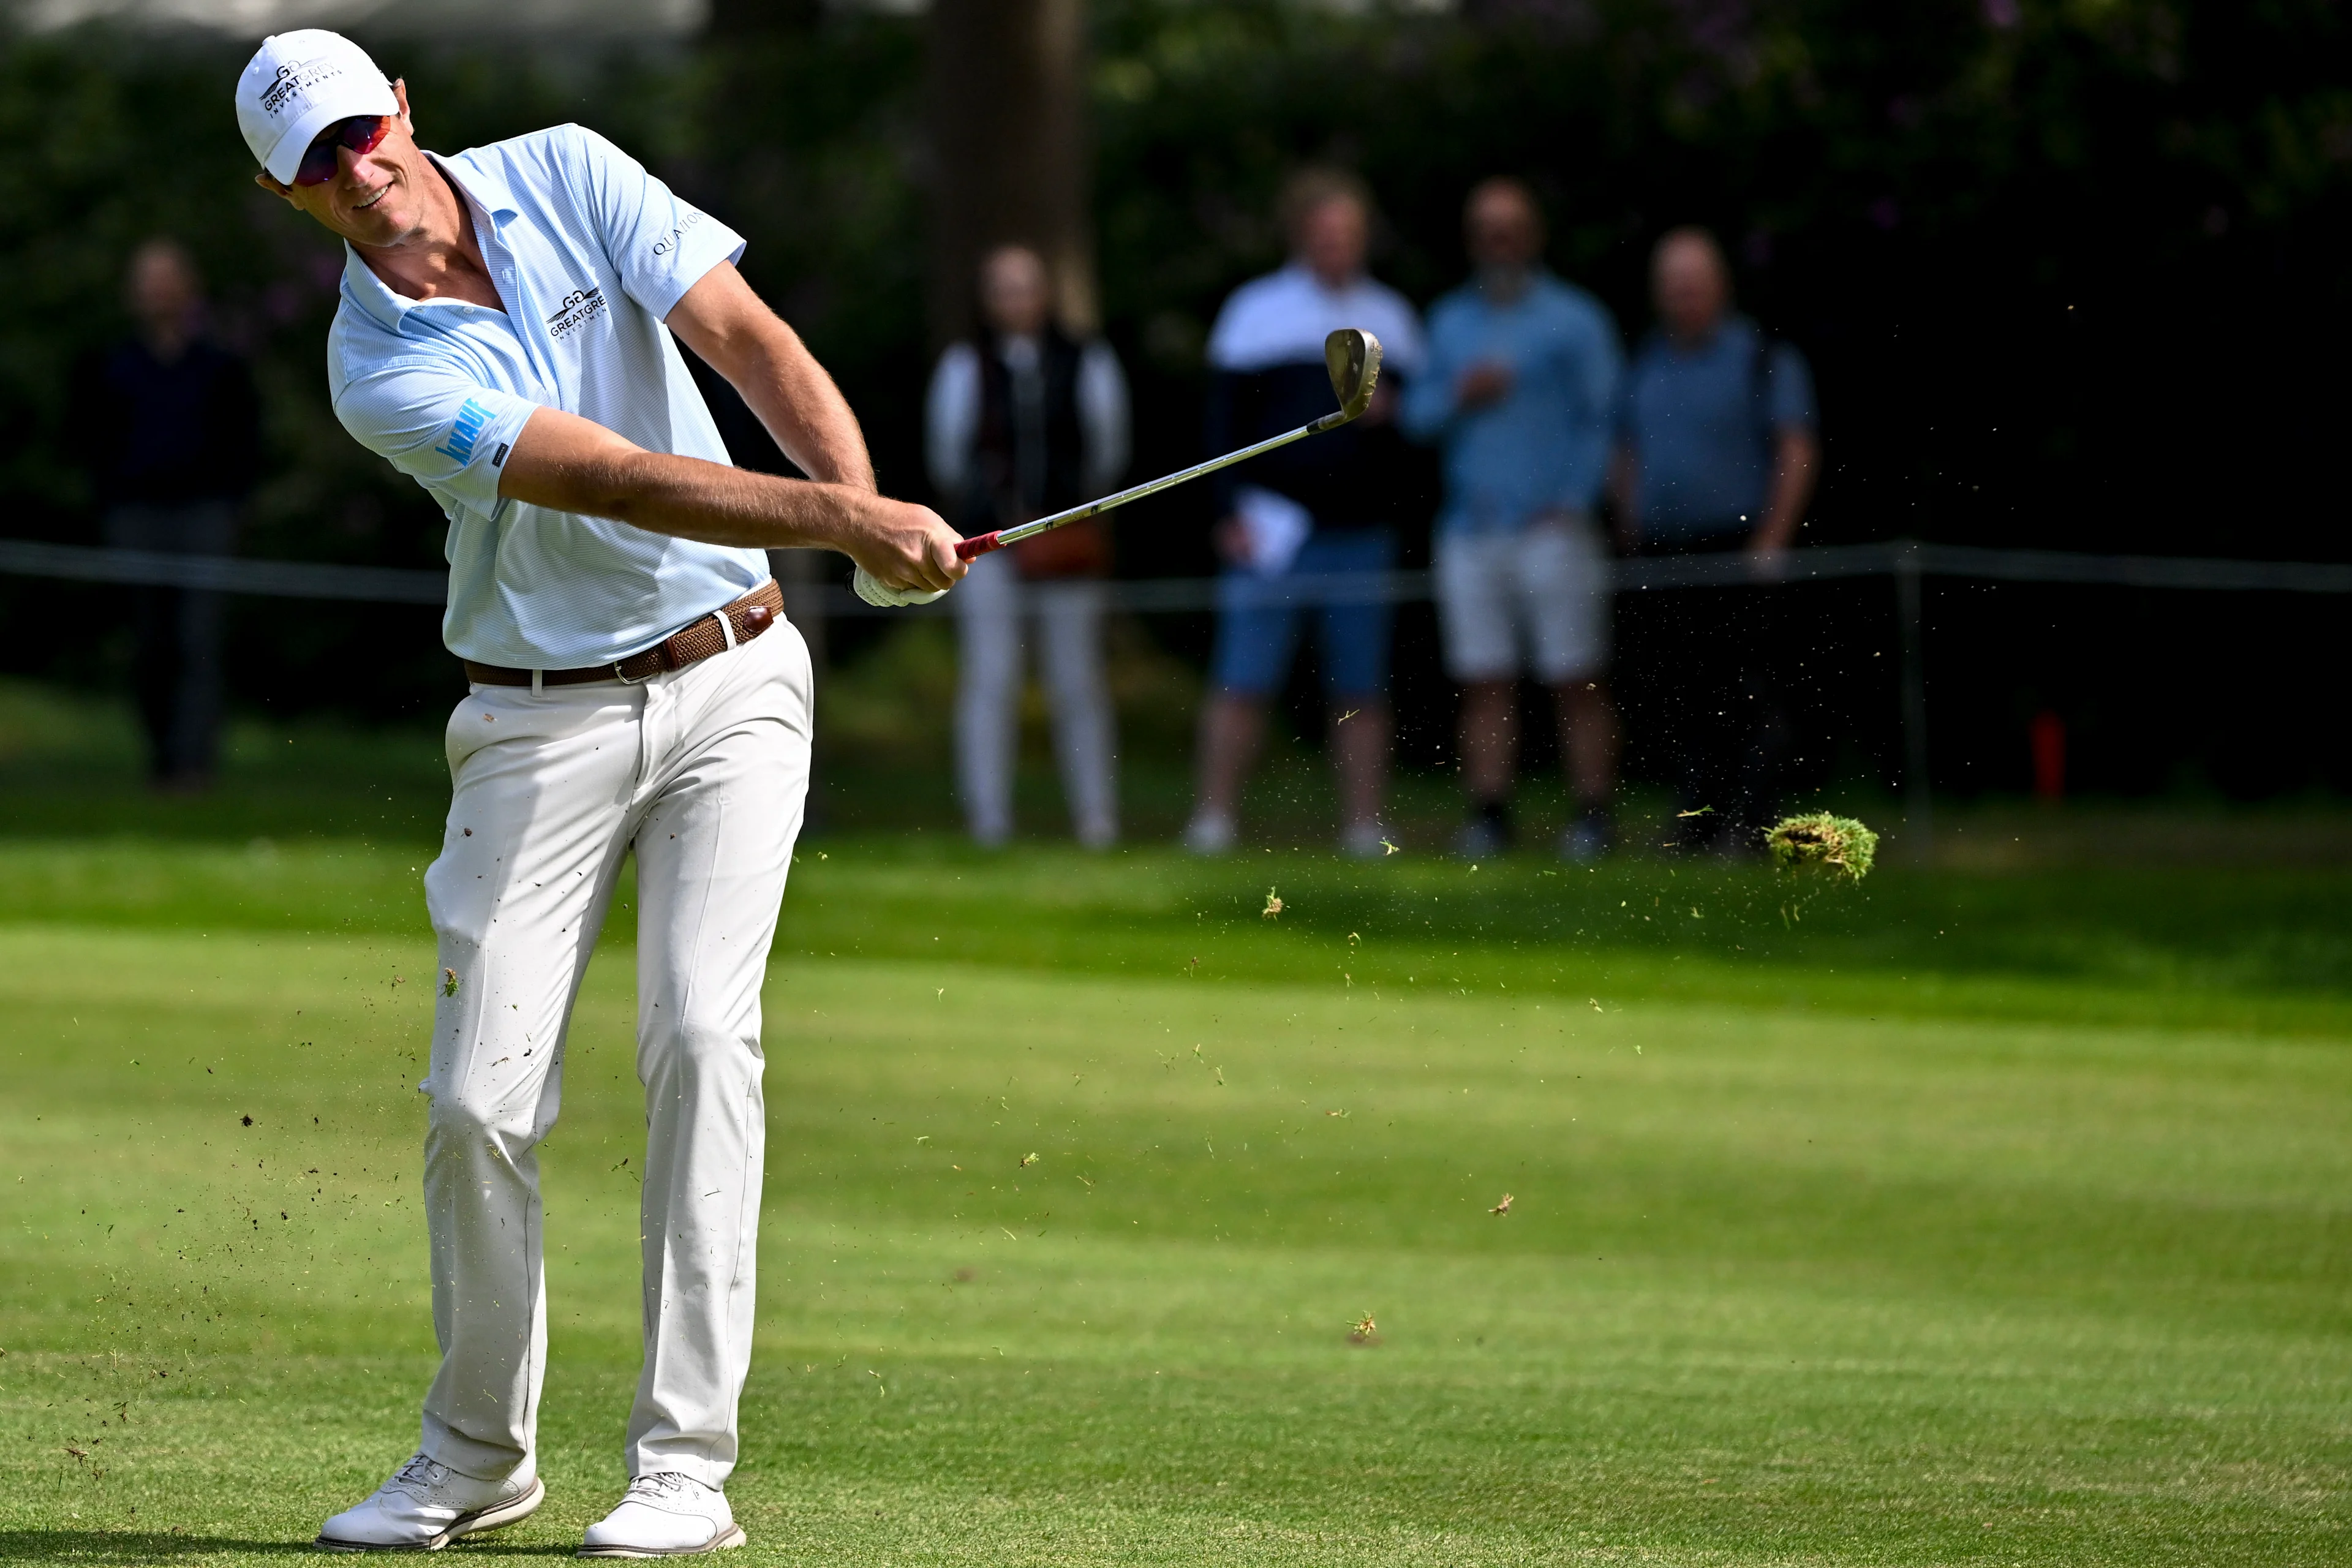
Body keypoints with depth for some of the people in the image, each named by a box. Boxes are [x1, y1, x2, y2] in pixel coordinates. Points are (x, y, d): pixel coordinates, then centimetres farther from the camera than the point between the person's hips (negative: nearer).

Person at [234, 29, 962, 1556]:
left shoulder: (568, 176, -3)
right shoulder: (380, 372, -14)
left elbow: (755, 345, -11)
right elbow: (622, 481, -25)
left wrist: (867, 499, -29)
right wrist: (842, 518, -35)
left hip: (731, 680, 1)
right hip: (543, 724, -1)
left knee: (701, 1029, -14)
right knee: (480, 1097, -6)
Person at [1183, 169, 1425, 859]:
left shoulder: (1391, 316, 15)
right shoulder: (1256, 309, 6)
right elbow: (1224, 415, 2)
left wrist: (1391, 409, -3)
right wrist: (1232, 511, -7)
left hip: (1360, 535, 3)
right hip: (1273, 528, -3)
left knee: (1362, 692, 2)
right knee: (1244, 682, -7)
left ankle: (1365, 826, 5)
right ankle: (1213, 820, -3)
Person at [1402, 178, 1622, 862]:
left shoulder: (1574, 319, 3)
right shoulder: (1449, 320, 16)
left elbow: (1602, 420, 0)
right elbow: (1418, 414, 15)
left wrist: (1573, 503, -9)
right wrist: (1460, 395, -6)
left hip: (1552, 527, -4)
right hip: (1470, 525, 4)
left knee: (1576, 680, -6)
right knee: (1483, 683, 1)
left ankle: (1592, 818, -4)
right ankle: (1488, 814, 3)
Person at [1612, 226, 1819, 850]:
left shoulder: (1763, 359, -1)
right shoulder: (1646, 364, 16)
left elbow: (1798, 453, -5)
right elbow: (1627, 455, 22)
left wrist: (1771, 542, -12)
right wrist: (1630, 539, 12)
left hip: (1735, 555, -5)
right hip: (1661, 557, 5)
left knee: (1744, 692, -9)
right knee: (1678, 698, 4)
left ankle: (1752, 821, -7)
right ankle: (1701, 824, 9)